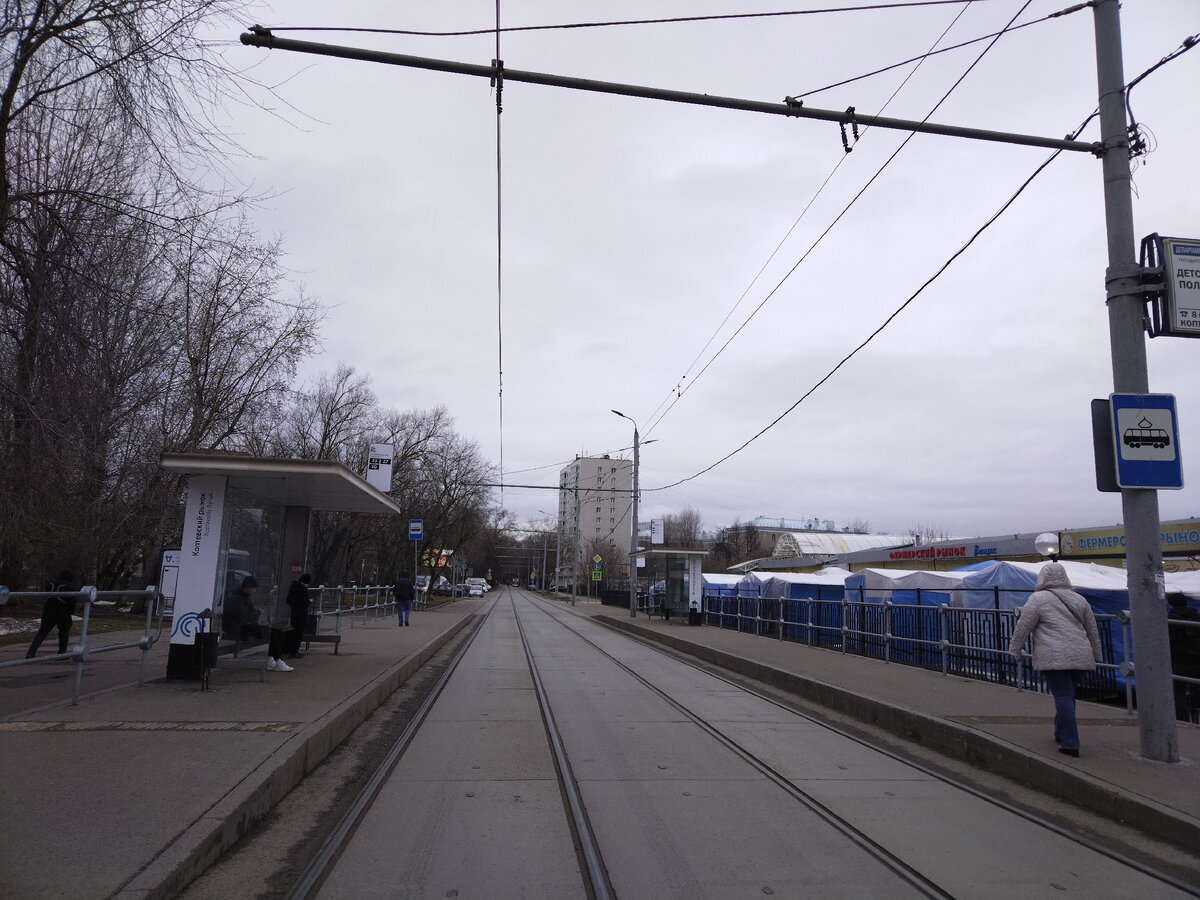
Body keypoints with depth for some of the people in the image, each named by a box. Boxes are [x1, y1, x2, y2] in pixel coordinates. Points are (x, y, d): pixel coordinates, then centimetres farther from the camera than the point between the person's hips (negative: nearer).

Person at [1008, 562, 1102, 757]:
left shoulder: (1038, 599, -3)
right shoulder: (1079, 600, 15)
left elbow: (1023, 627, -3)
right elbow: (1093, 631, 21)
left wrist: (1014, 650, 9)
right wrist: (1096, 656, 31)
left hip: (1054, 658, -6)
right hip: (1081, 657, 6)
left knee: (1063, 696, -5)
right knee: (1067, 695, 19)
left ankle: (1070, 744, -5)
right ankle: (1061, 733, 28)